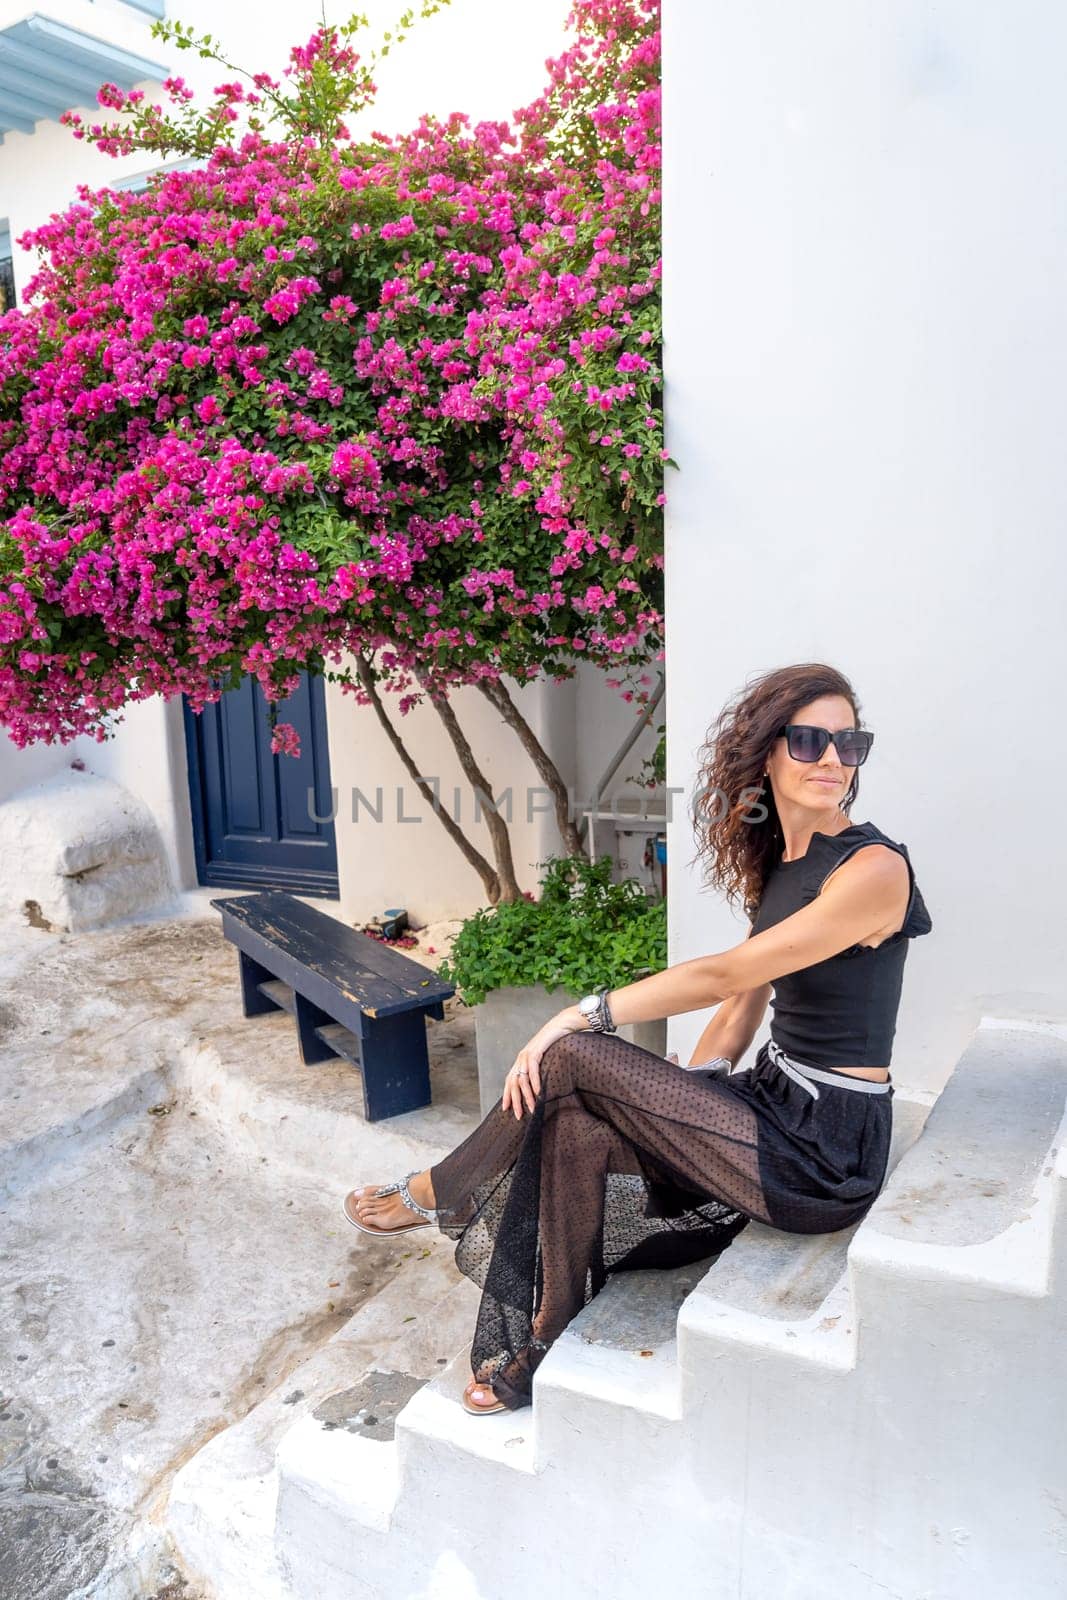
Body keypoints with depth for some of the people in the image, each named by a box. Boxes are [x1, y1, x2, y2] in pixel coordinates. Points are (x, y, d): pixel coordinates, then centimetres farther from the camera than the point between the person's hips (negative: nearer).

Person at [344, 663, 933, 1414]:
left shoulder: (873, 867, -18)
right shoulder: (777, 862, 9)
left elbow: (724, 976, -20)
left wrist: (583, 1016, -14)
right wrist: (671, 1103, 6)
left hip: (826, 1151, -7)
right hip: (771, 1103, 8)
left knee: (573, 1057, -14)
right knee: (573, 1123, -11)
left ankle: (440, 1195, 11)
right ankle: (544, 1351, 7)